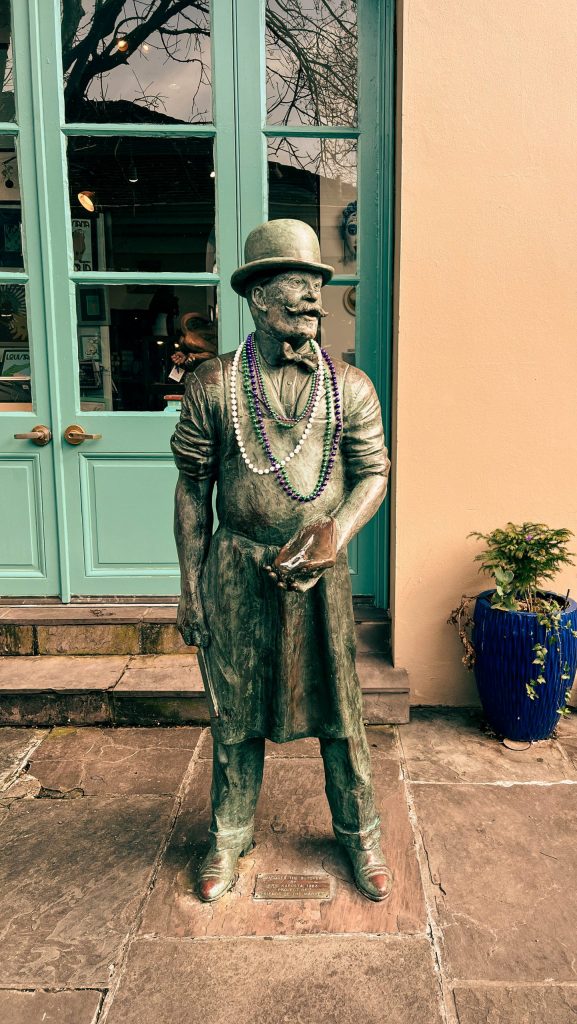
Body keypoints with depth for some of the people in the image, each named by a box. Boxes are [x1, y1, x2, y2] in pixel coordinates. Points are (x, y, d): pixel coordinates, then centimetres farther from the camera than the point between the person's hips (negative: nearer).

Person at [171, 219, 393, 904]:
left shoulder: (350, 386, -1)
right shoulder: (212, 386, -4)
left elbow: (374, 473, 2)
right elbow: (192, 489, 0)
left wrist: (334, 534, -17)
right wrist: (190, 587, 0)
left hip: (321, 572, 1)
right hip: (236, 574, 0)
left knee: (339, 712, 13)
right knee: (235, 712, 14)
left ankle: (360, 835, 37)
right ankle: (229, 836, 38)